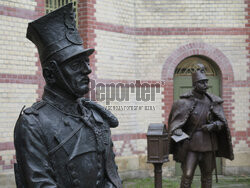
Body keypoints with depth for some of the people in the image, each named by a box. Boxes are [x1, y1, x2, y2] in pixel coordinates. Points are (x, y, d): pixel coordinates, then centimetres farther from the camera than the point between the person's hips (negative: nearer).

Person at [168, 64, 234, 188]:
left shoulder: (213, 101, 2)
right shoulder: (185, 102, -9)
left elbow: (222, 122, 3)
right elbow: (176, 123, -14)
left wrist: (213, 125, -17)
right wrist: (177, 132, -35)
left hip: (208, 144, 4)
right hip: (191, 143, -4)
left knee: (207, 176, 11)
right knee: (187, 175, -10)